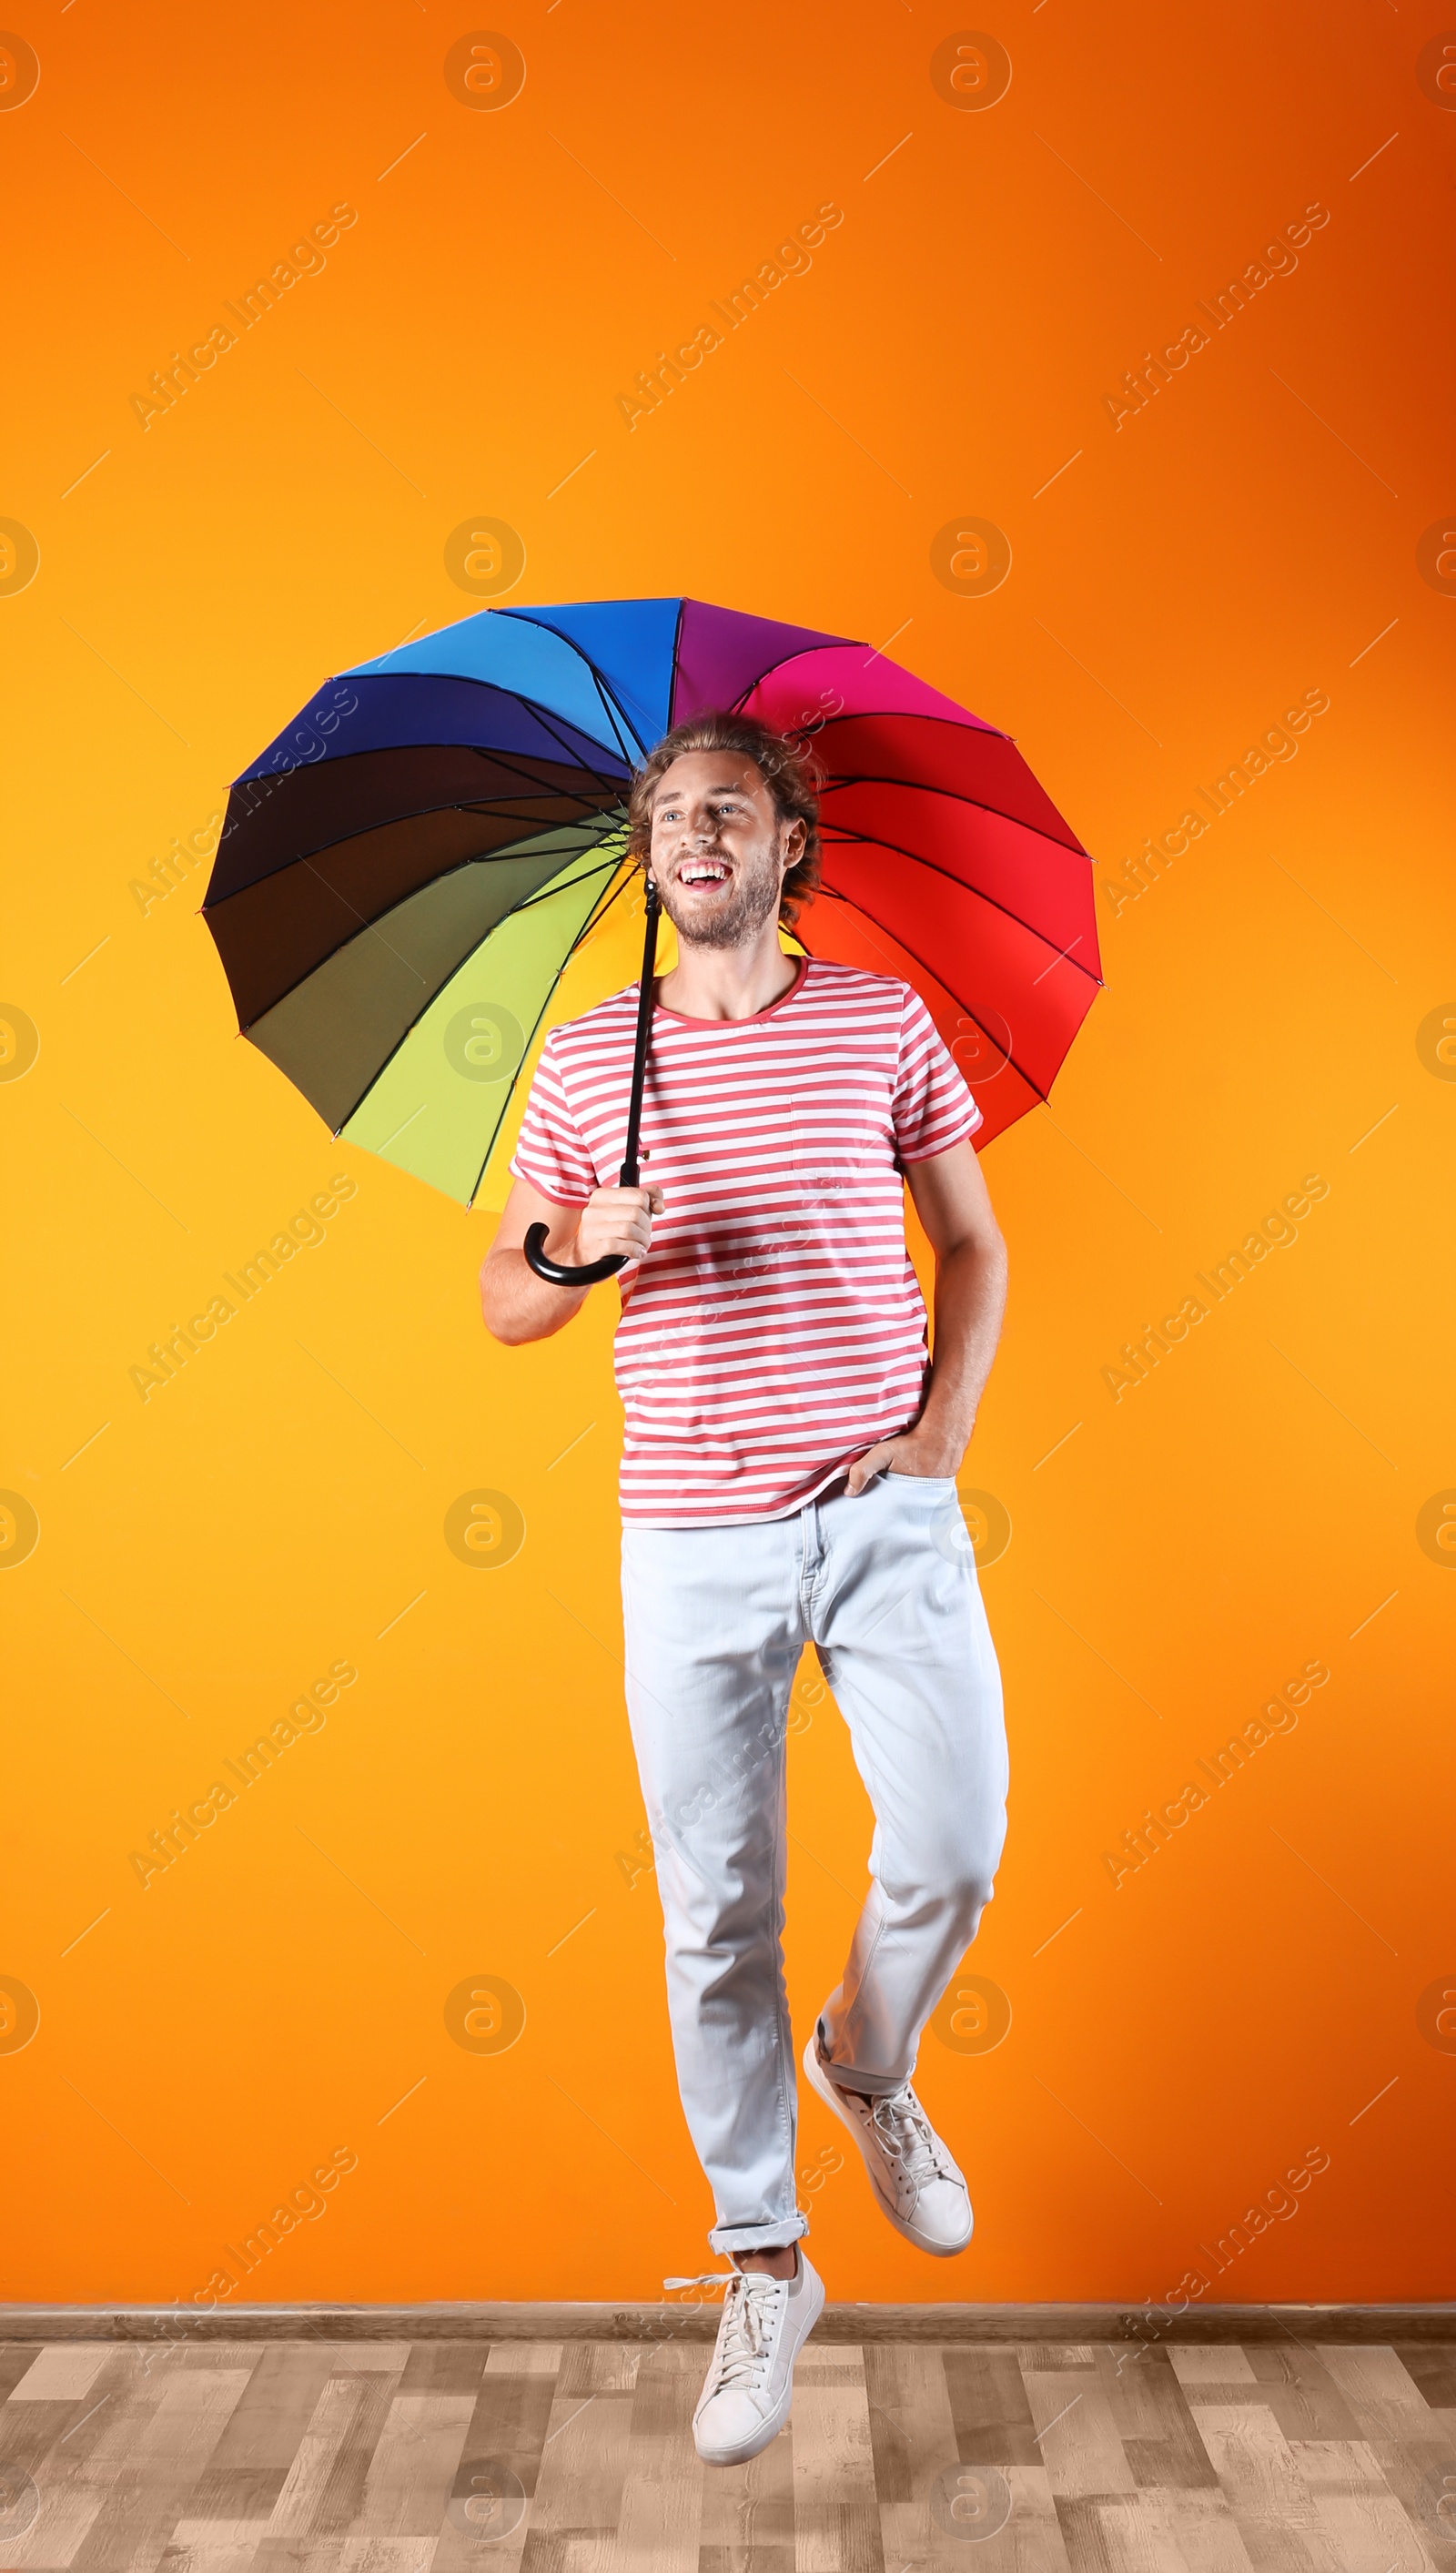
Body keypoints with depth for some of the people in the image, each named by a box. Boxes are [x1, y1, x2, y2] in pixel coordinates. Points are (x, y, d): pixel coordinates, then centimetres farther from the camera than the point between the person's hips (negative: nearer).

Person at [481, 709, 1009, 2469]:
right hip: (690, 1540, 0)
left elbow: (974, 1243, 12)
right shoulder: (585, 1058, 6)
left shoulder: (879, 1020, 6)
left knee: (952, 1855, -7)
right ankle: (764, 2268, 25)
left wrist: (943, 1425, -2)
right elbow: (503, 1306, 10)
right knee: (717, 1914, 5)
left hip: (887, 1517, 0)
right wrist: (575, 1248, -12)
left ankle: (867, 2064, 29)